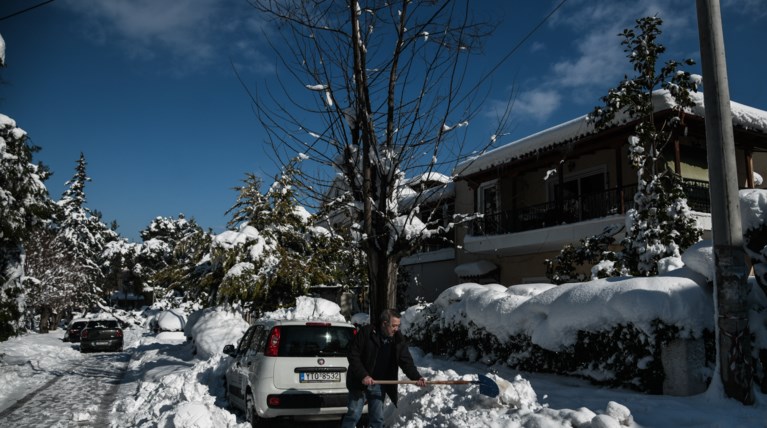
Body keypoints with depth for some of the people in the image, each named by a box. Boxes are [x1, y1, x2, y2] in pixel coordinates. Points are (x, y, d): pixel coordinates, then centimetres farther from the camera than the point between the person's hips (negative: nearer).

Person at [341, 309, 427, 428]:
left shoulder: (399, 340, -3)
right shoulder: (366, 332, -15)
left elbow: (406, 361, -7)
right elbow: (353, 355, -13)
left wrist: (417, 377, -24)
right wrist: (363, 375, -21)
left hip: (379, 386, 4)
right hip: (359, 382, -4)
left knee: (377, 418, 8)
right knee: (354, 415, 1)